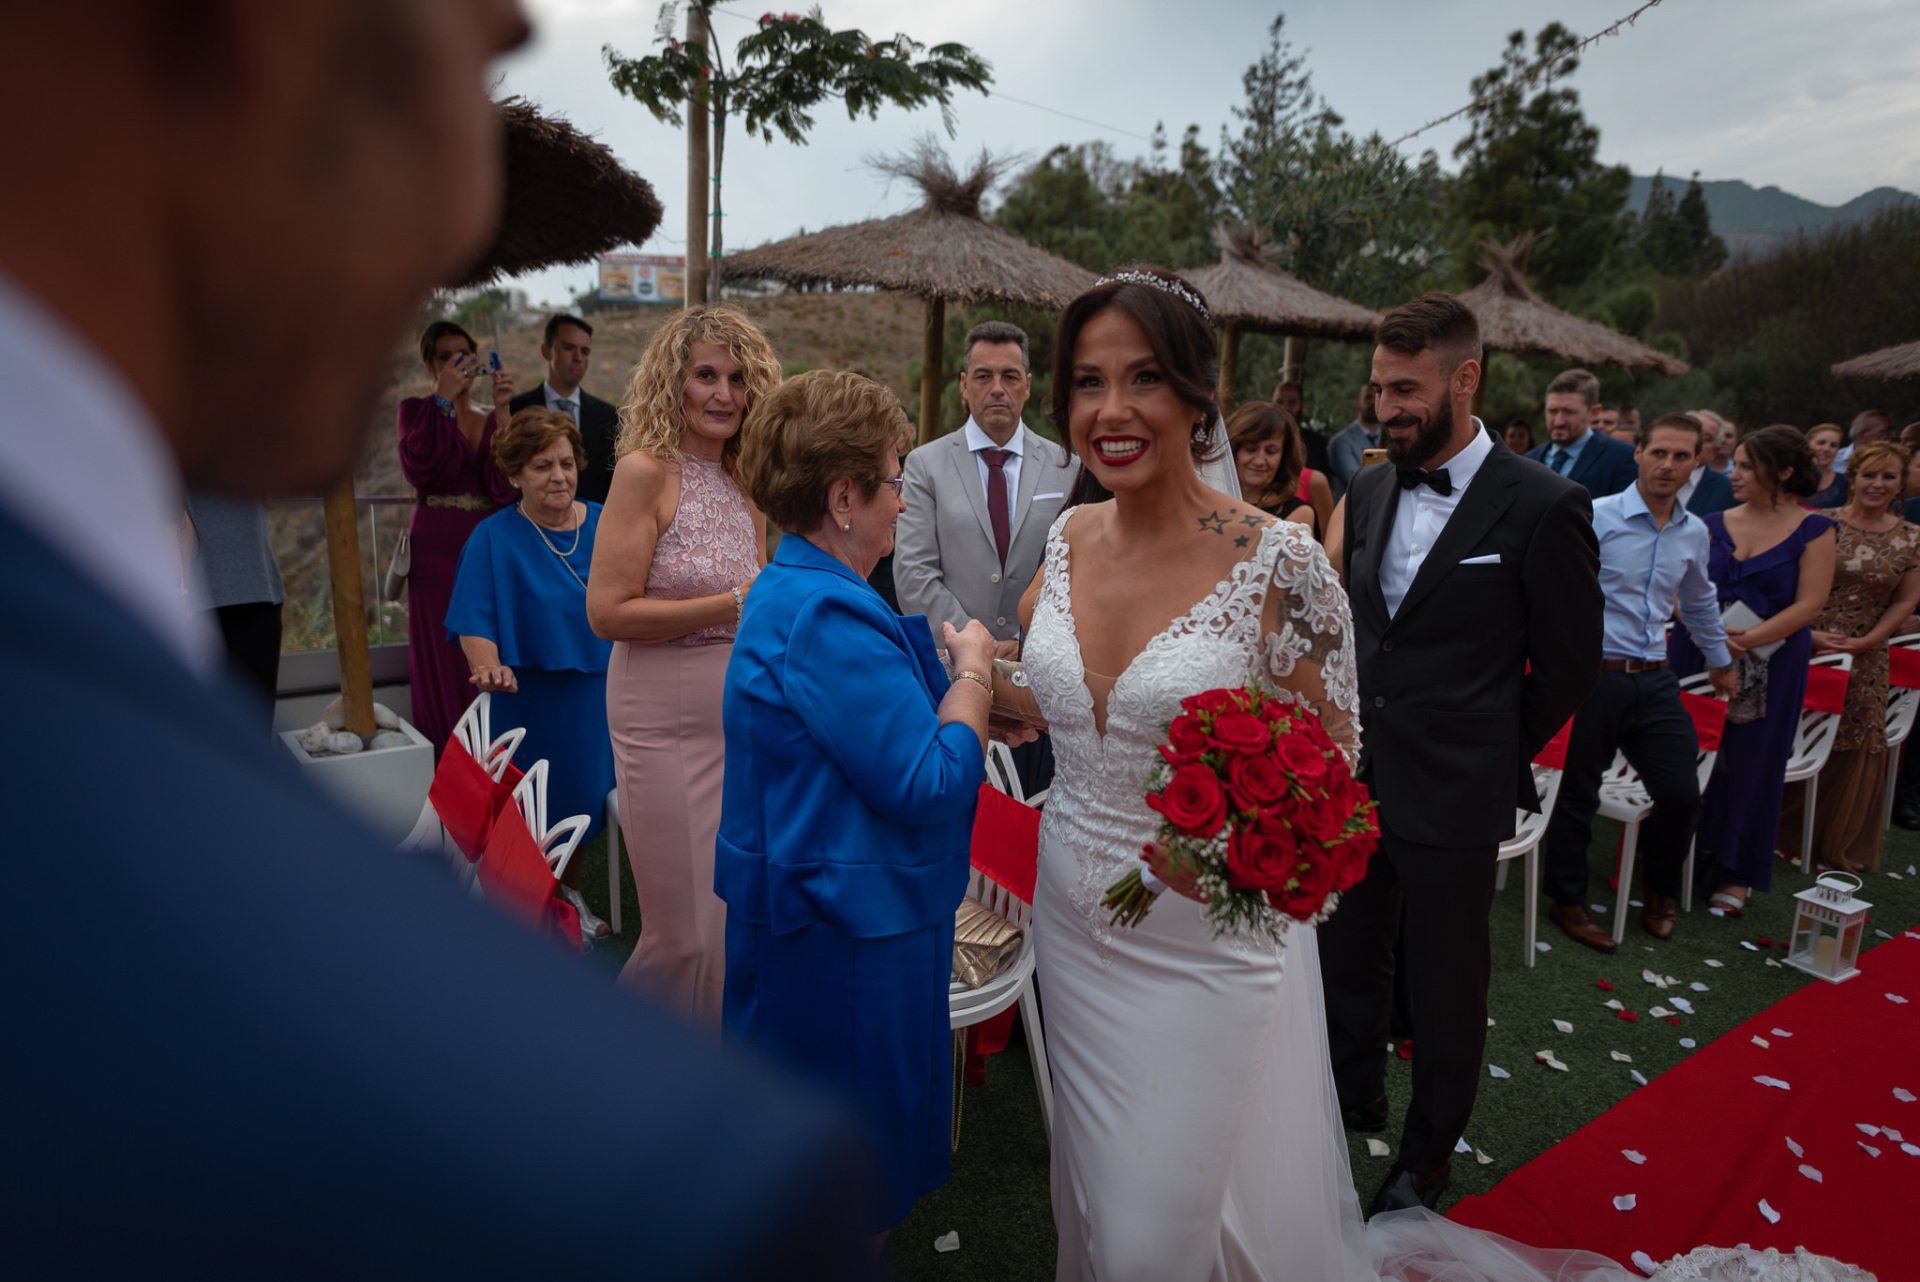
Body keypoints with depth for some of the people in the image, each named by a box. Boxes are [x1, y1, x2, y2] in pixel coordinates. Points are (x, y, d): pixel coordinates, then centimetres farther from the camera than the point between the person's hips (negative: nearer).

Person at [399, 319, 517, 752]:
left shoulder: (492, 420, 13)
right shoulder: (417, 410, 7)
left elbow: (504, 485, -5)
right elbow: (417, 470, -14)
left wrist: (501, 411, -10)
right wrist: (443, 399, -12)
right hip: (437, 550, -2)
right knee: (444, 662, -3)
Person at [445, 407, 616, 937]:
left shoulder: (604, 525, 3)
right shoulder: (493, 537, -8)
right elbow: (475, 622, -16)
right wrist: (489, 668, -34)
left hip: (597, 695, 4)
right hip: (529, 699, -4)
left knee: (584, 798, 16)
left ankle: (572, 897, 37)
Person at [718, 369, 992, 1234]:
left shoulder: (793, 593, 9)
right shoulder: (827, 617, -26)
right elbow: (929, 782, -26)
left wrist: (966, 689, 8)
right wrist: (972, 672, -11)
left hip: (811, 898, 11)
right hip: (853, 922, -11)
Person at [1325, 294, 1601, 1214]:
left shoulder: (1544, 507, -13)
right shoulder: (1370, 493, 5)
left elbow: (1568, 664, -4)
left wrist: (1496, 760, 3)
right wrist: (1346, 739, 9)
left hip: (1452, 796, -5)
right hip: (1354, 782, 5)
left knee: (1445, 990, 14)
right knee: (1345, 962, 19)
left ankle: (1427, 1158, 36)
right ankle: (1352, 1104, 43)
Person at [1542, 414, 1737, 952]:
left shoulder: (1694, 532, 11)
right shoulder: (1596, 517, -10)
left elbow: (1699, 601, 28)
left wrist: (1721, 661, 37)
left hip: (1655, 680, 6)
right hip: (1596, 675, -5)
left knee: (1682, 794, 4)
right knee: (1578, 794, 3)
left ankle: (1661, 891, 31)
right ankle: (1568, 901, 21)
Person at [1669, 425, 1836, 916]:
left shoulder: (1813, 530, -2)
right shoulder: (1714, 523, 6)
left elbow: (1809, 604, -9)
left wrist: (1747, 639, -19)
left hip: (1768, 667, -2)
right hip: (1696, 657, 3)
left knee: (1750, 763, 5)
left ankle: (1736, 872, 20)